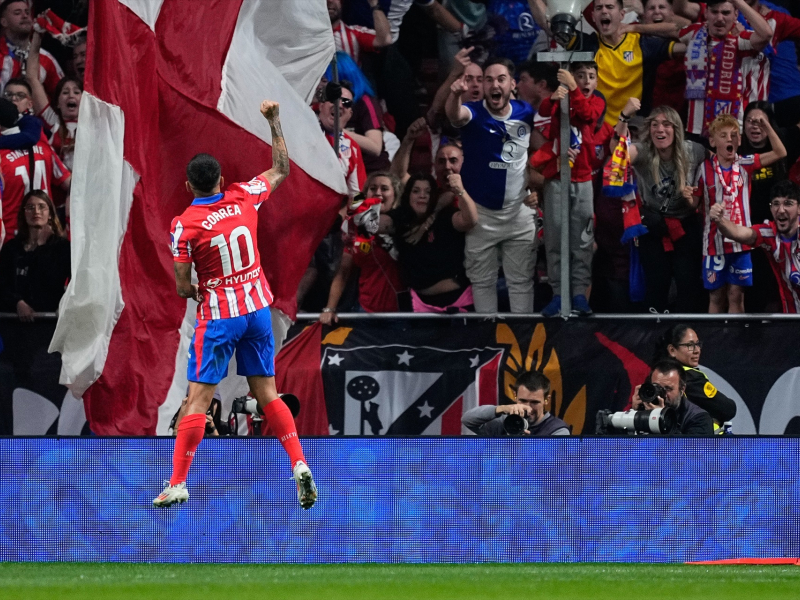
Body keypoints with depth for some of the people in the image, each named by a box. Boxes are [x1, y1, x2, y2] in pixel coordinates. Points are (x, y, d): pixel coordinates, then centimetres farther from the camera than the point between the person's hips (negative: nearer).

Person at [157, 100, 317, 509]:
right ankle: (299, 466, -2)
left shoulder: (184, 225, -13)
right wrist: (274, 122, 19)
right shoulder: (244, 198, -3)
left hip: (217, 318, -4)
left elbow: (183, 287, -10)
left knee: (198, 401, -4)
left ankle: (178, 484, -5)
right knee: (266, 395, 10)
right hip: (257, 308, 4)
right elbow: (281, 169, 16)